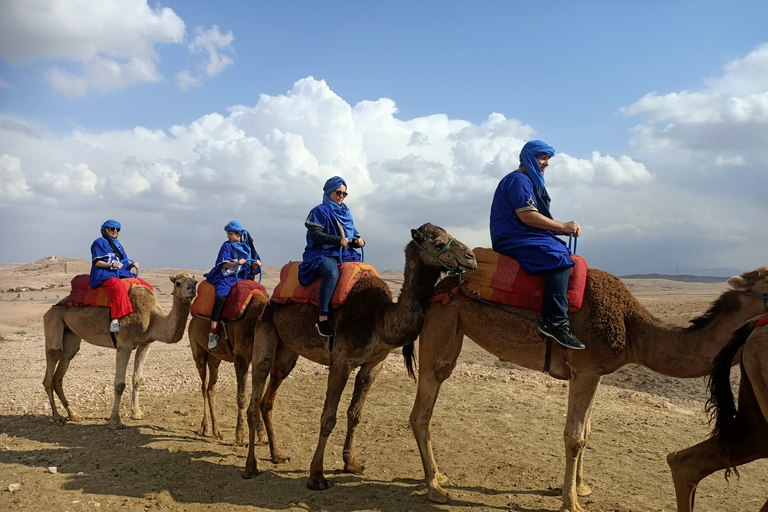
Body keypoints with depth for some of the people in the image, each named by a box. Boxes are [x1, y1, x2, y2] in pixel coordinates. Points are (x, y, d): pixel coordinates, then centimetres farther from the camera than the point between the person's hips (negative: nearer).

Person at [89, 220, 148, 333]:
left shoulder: (118, 245, 27)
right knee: (119, 288, -40)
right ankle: (115, 321, -47)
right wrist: (112, 265, -21)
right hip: (104, 275, -8)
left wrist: (132, 264, 5)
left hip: (121, 274, 8)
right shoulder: (99, 242, 5)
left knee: (147, 287, -6)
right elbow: (97, 262, -6)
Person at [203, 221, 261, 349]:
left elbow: (251, 268, 15)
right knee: (221, 296, -30)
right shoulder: (227, 245, 5)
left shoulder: (247, 247, 13)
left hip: (243, 277, 4)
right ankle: (213, 331, -30)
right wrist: (236, 263, -21)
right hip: (227, 277, -3)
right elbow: (224, 263, -4)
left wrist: (256, 264, -8)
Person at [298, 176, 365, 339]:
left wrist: (358, 240, 0)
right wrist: (338, 240, -22)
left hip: (344, 254, 7)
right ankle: (323, 318, -37)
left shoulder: (346, 213, 22)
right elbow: (315, 234, -14)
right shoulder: (320, 211, 0)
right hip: (322, 254, -7)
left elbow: (352, 233, 24)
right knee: (332, 273, -38)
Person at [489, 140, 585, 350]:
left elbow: (537, 222, 22)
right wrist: (563, 226, -11)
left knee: (564, 253, 9)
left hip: (521, 238, 11)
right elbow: (528, 216, -19)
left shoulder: (531, 182, 26)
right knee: (559, 257, -28)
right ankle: (556, 321, -32)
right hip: (512, 240, -11)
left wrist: (566, 229, 7)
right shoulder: (518, 179, -8)